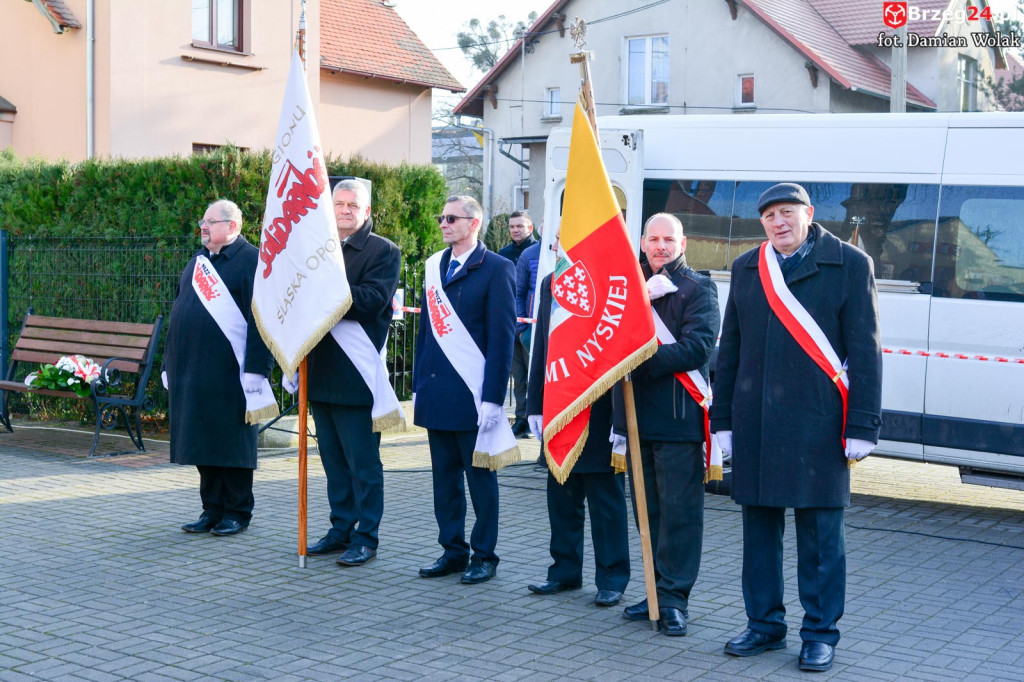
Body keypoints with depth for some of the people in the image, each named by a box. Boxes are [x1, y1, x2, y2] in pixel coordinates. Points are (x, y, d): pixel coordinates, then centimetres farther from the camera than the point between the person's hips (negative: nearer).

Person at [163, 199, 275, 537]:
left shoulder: (252, 260, -6)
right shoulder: (198, 261, 17)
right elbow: (179, 312, 22)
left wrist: (255, 370, -18)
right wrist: (169, 364, 19)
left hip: (228, 374, -7)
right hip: (191, 372, 7)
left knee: (231, 444, 1)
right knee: (202, 444, 11)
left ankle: (237, 512, 12)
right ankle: (212, 510, 21)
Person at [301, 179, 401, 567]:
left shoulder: (383, 252, -4)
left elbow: (372, 301, -18)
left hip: (356, 375, -6)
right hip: (321, 372, 6)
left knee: (363, 462, 0)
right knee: (334, 459, 14)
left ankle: (366, 537, 8)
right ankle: (341, 530, 24)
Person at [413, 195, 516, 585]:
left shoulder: (495, 269, -6)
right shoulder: (434, 266, 12)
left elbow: (502, 337, -10)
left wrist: (492, 398, -15)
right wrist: (418, 386, 12)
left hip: (474, 396, -6)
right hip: (437, 393, 6)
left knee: (480, 477, 5)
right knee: (445, 478, 11)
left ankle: (484, 556, 15)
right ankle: (453, 551, 22)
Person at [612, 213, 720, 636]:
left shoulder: (698, 288, -2)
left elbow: (698, 347, -15)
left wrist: (641, 358, -18)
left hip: (677, 415, -6)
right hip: (639, 414, 6)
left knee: (679, 511, -2)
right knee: (648, 510, 13)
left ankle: (673, 600, 4)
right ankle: (658, 590, 23)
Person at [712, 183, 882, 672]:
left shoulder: (850, 265, -1)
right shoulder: (746, 269, 10)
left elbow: (864, 351, -3)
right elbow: (730, 349, 13)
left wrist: (862, 427, -8)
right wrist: (722, 420, 9)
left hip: (818, 423, -4)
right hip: (755, 424, 4)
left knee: (820, 531, 3)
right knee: (758, 526, 11)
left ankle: (820, 633, 16)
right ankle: (765, 624, 25)